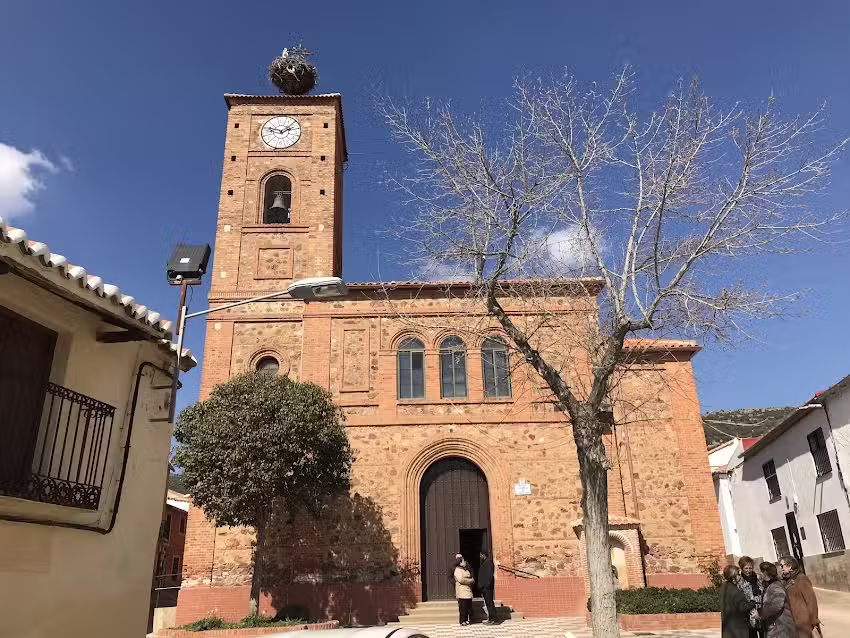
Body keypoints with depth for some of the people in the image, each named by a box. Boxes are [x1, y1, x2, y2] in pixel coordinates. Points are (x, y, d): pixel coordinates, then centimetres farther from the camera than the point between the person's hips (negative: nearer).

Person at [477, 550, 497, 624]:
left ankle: (492, 619, -4)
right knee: (488, 602, 12)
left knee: (489, 602, -7)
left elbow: (490, 574, -21)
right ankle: (490, 618, 17)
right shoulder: (483, 562, 17)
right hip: (484, 586, 10)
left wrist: (487, 584, -23)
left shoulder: (489, 562, -13)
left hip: (487, 586, -10)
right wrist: (480, 585, 19)